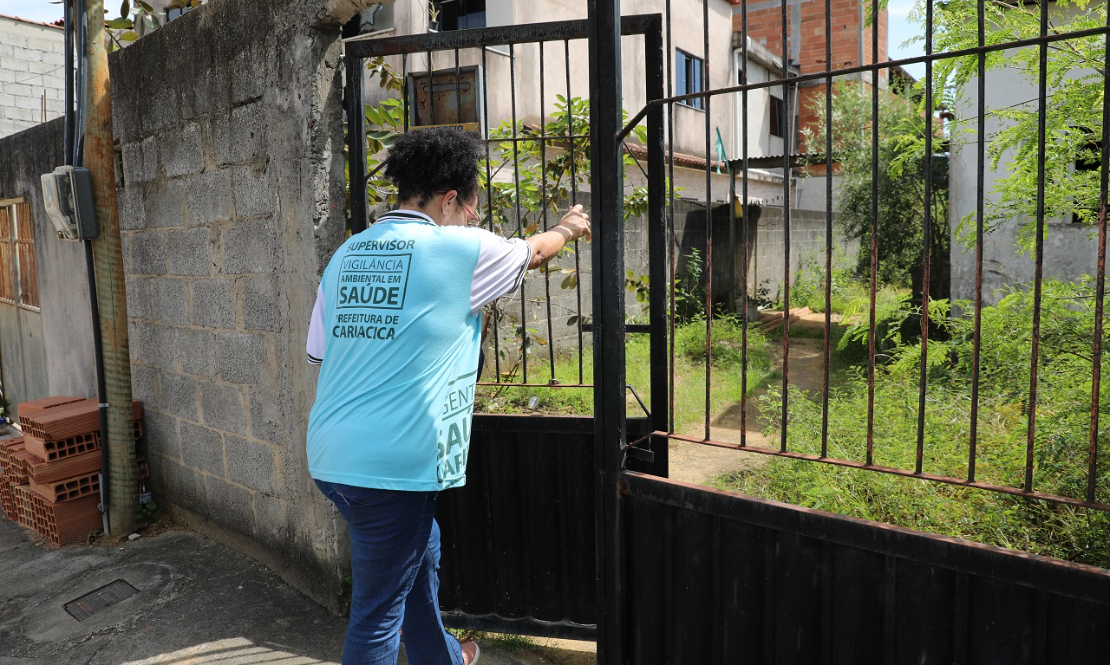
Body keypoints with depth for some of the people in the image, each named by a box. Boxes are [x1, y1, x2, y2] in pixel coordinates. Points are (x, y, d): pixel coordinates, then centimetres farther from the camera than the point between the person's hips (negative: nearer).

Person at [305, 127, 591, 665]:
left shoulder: (345, 254, 10)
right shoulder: (460, 250, -8)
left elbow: (319, 354, 13)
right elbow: (532, 253, 11)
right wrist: (567, 228, 31)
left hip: (330, 453, 8)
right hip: (389, 463, -8)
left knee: (421, 555, 27)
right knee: (378, 609, 7)